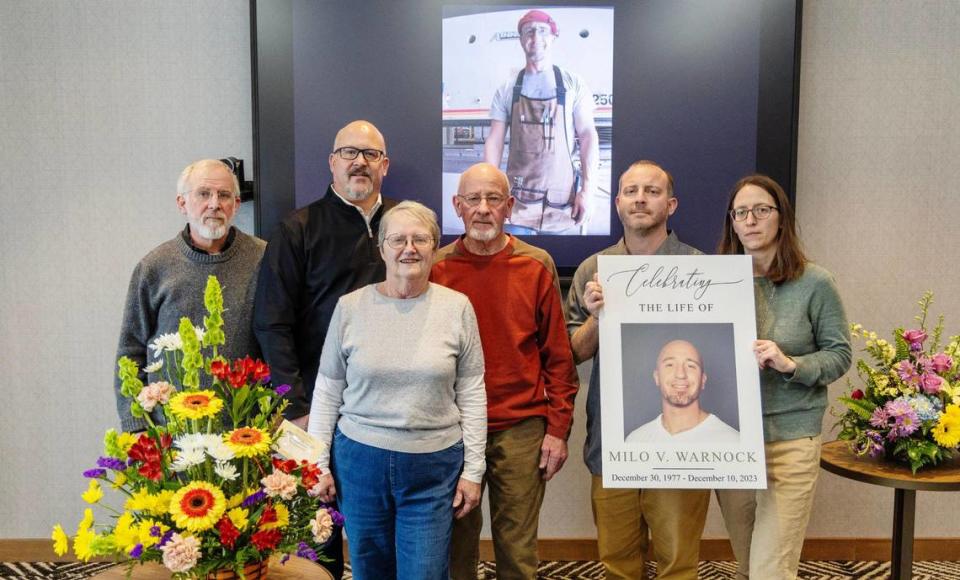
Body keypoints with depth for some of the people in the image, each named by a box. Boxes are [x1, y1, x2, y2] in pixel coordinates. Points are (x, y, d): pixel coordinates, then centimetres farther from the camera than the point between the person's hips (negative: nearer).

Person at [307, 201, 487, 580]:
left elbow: (471, 393, -1)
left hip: (434, 465, -1)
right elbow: (328, 390, 3)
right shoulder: (350, 307, -3)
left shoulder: (457, 308, -4)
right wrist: (318, 462, 2)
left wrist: (473, 468, -2)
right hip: (359, 459, 1)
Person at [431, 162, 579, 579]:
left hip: (522, 431, 0)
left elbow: (558, 356, 2)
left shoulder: (537, 266, 1)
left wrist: (558, 428, -2)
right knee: (457, 544, 12)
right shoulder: (437, 268, 1)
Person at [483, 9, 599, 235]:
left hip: (562, 200, -1)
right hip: (519, 200, 1)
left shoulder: (574, 85, 3)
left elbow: (588, 136, -1)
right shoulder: (506, 91, 7)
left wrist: (588, 190, -10)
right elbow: (494, 142, 6)